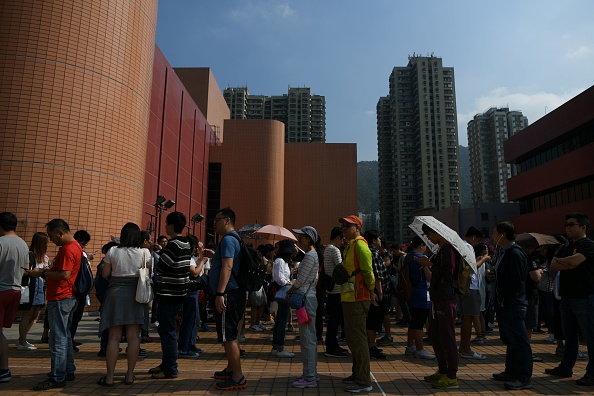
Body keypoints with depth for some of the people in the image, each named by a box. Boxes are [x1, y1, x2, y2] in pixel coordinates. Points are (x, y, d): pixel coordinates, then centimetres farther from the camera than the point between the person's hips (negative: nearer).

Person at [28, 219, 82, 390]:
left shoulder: (67, 249, -17)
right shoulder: (76, 246, 14)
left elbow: (64, 275, -24)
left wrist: (42, 273, -13)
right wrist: (46, 272, 11)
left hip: (60, 299, -10)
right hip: (69, 297, 10)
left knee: (58, 338, -5)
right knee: (65, 336, 16)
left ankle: (57, 378, 1)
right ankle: (68, 371, 24)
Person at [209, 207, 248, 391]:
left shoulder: (228, 239, -14)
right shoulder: (233, 239, 18)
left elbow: (227, 267, -24)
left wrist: (220, 293, -26)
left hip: (228, 294, -11)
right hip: (233, 293, 11)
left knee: (228, 336, -6)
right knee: (230, 335, 19)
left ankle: (238, 378, 0)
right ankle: (231, 370, 31)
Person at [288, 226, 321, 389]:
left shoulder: (310, 256, -16)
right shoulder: (312, 254, 15)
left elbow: (301, 280, -16)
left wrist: (289, 291, 0)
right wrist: (293, 291, 7)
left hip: (306, 299, -10)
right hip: (308, 298, 10)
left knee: (308, 339, -4)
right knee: (309, 338, 16)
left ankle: (310, 378, 4)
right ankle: (311, 373, 25)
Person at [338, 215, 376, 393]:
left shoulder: (360, 245, -14)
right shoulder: (350, 245, 16)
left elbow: (368, 271, -18)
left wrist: (371, 292, -7)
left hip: (357, 299, -10)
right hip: (349, 298, 10)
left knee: (358, 340, -4)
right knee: (353, 339, 19)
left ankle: (364, 381, 6)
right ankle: (357, 374, 32)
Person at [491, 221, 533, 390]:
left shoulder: (515, 254, -18)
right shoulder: (504, 253, 14)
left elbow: (516, 281, -22)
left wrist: (506, 302, -19)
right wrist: (493, 275, 7)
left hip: (513, 306, -11)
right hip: (504, 305, 11)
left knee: (519, 342, -2)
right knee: (509, 340, 19)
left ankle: (524, 379, 7)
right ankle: (511, 371, 31)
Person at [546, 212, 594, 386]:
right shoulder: (566, 247, 15)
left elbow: (573, 261, -24)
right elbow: (553, 266, 6)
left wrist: (559, 260, -5)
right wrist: (569, 264, -12)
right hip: (567, 297, 8)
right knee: (570, 335, 15)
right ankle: (565, 368, 24)